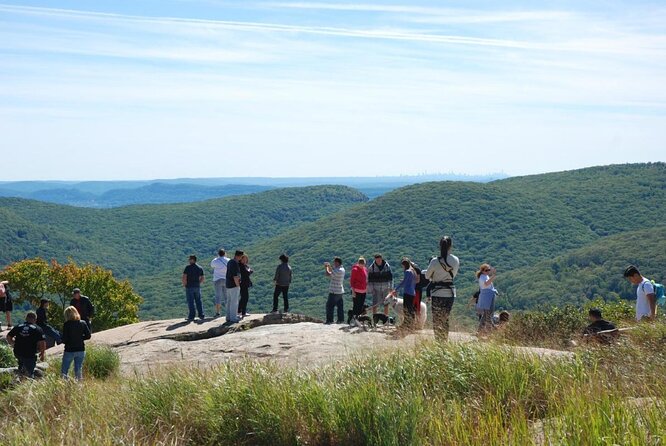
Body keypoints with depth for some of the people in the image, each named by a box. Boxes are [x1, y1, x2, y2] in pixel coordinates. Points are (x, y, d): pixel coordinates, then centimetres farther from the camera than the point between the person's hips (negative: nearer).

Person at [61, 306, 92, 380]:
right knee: (78, 370, 15)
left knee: (64, 371, 7)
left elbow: (64, 339, -14)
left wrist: (63, 341, 8)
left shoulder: (66, 324, -13)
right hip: (81, 350, 4)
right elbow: (88, 336, 0)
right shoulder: (83, 323, -2)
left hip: (69, 350, -4)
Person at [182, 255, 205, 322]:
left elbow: (184, 277, -16)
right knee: (198, 301, 11)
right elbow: (202, 279, 6)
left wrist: (184, 284, -1)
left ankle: (191, 316, -1)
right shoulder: (200, 268, 6)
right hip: (197, 287, 4)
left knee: (191, 302, 0)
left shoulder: (188, 267, -10)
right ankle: (201, 315, 8)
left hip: (189, 287, -4)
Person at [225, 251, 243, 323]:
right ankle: (233, 318, -2)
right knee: (234, 302, -4)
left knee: (229, 301, 13)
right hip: (234, 285, -10)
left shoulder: (230, 262, 12)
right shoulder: (235, 263, -18)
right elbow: (235, 277, -22)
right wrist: (238, 285, -14)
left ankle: (228, 317, 18)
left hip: (228, 285, 10)